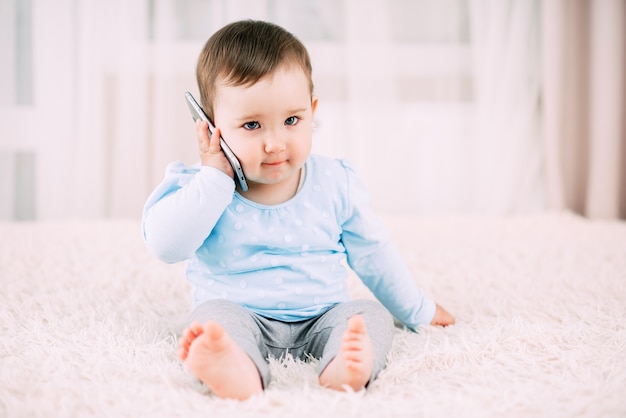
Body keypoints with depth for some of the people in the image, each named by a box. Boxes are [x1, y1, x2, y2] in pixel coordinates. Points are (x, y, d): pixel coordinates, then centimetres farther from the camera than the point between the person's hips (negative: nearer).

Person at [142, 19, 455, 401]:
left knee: (371, 315, -22)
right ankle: (239, 370, -62)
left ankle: (345, 367, -53)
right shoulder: (201, 185, -4)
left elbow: (373, 254, 14)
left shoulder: (336, 184, 2)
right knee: (214, 313, -31)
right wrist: (215, 175, -21)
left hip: (321, 320, 3)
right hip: (242, 317, -2)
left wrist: (418, 310, 21)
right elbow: (165, 244, -20)